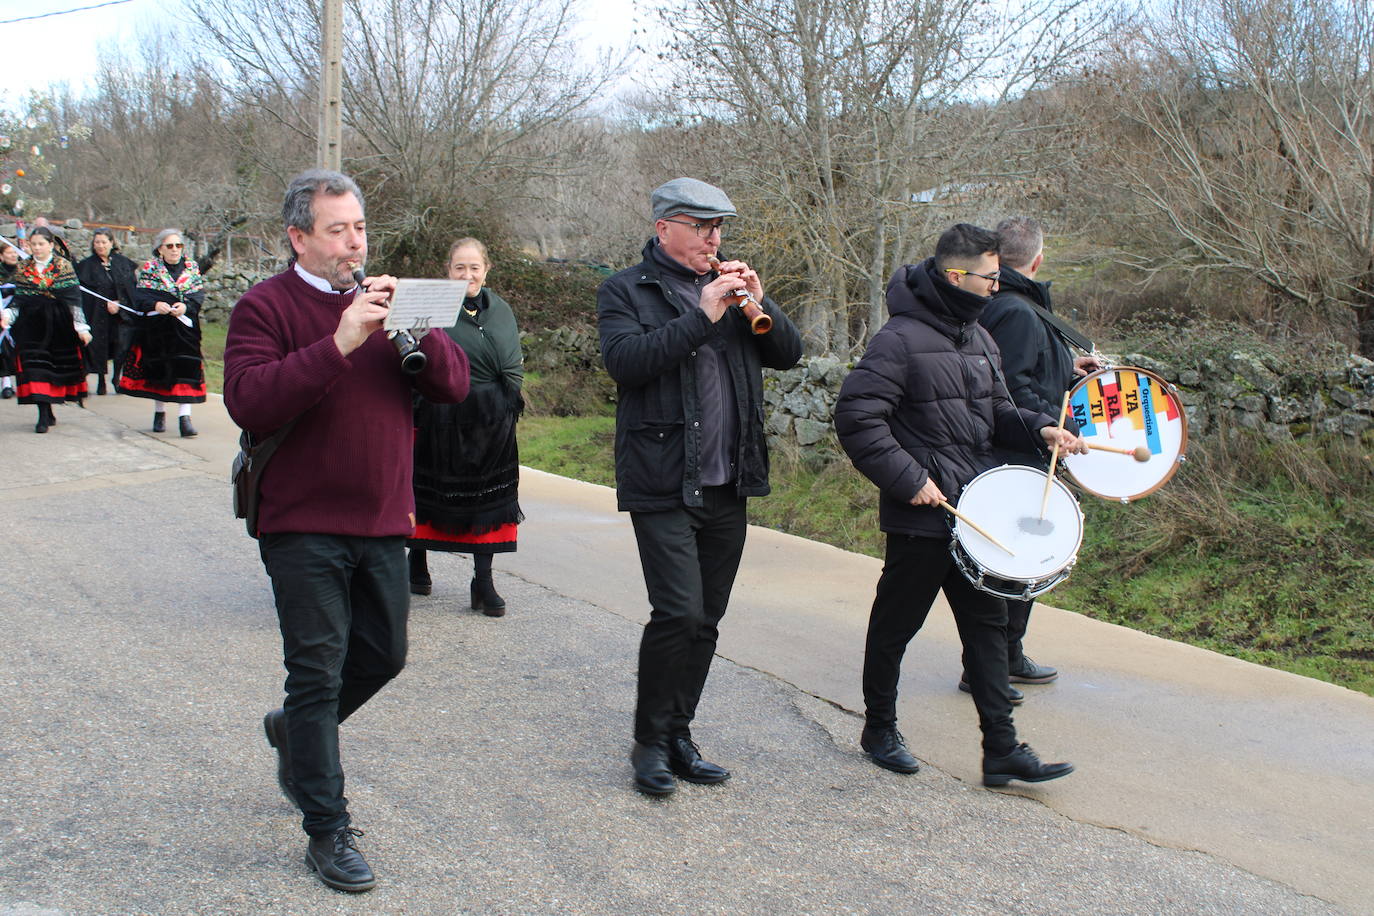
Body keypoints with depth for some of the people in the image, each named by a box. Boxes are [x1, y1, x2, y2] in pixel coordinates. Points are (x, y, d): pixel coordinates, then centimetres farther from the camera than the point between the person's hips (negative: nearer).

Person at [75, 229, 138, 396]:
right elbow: (84, 292, -4)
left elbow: (131, 289, 4)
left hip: (121, 313, 1)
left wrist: (119, 303, -12)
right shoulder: (87, 265, 4)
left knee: (120, 344, -9)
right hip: (97, 315, -1)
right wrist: (106, 304, -14)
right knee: (98, 346, -3)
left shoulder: (123, 263, 8)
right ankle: (101, 381, 8)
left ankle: (117, 376, 7)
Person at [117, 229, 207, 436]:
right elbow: (139, 296, -5)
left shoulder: (192, 267, 8)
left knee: (185, 370, -11)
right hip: (156, 328, 0)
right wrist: (155, 304, -25)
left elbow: (198, 295, -1)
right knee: (158, 370, 7)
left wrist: (186, 306, -21)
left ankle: (185, 417, -14)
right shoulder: (149, 268, 4)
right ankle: (159, 413, 23)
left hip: (184, 328, 0)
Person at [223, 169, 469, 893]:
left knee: (383, 654, 16)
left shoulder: (388, 302, 9)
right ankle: (327, 832, 9)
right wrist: (340, 344, -29)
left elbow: (453, 385, 0)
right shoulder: (265, 306, -7)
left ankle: (296, 729, 43)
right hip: (303, 525, -5)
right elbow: (249, 403, -22)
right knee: (318, 670, -1)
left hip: (382, 519, 6)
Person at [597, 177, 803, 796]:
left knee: (706, 620, 9)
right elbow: (625, 361, -18)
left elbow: (788, 354, 11)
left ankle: (678, 737, 21)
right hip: (663, 484, -6)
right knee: (679, 612, -14)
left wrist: (760, 306, -7)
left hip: (727, 487, 6)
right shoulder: (626, 291, 0)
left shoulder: (730, 287, 16)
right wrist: (702, 316, -21)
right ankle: (650, 741, 3)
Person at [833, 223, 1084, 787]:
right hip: (920, 516, -8)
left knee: (988, 623, 7)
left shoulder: (977, 338, 13)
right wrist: (909, 478, -21)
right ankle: (879, 730, 26)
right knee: (896, 624, 7)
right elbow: (856, 417, -19)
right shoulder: (902, 339, -15)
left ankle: (1001, 750, 12)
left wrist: (1038, 428, 3)